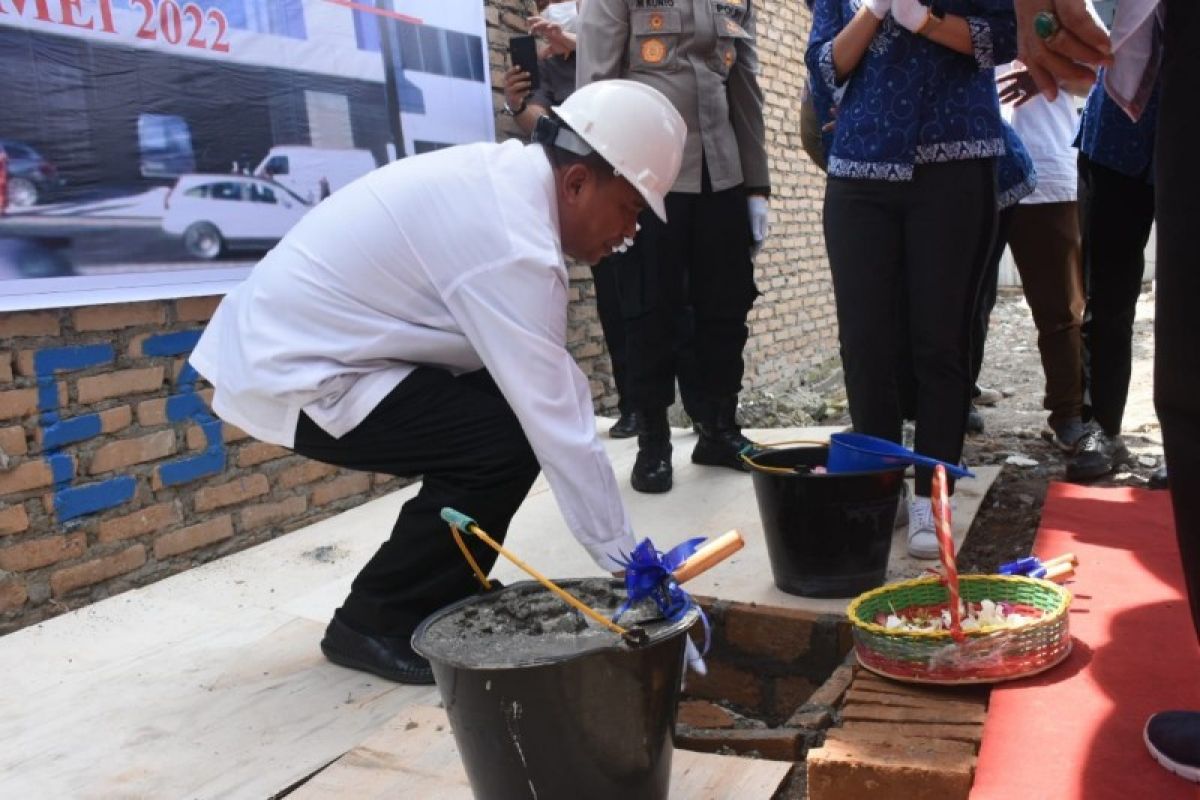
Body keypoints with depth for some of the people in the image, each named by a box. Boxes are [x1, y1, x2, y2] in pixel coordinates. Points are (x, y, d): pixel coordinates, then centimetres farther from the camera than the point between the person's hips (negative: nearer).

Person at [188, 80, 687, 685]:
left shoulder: (506, 173, 4)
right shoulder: (511, 245, -25)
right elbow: (557, 423, -25)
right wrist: (628, 563, -18)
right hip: (292, 375, -9)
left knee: (513, 408, 6)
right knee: (508, 442, -17)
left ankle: (437, 601, 17)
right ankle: (376, 622, 0)